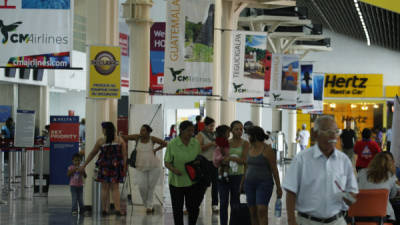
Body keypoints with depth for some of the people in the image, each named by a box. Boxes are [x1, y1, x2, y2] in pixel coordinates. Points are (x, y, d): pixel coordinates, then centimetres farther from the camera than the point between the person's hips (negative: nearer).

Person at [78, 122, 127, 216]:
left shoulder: (101, 141, 2)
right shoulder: (120, 140, 3)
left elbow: (92, 154, 9)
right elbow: (124, 155, 0)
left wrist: (84, 165, 18)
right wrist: (124, 167, 6)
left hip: (104, 166, -1)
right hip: (116, 166, 1)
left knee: (105, 188, 6)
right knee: (115, 188, 3)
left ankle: (104, 209, 5)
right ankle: (117, 209, -7)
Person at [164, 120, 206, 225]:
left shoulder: (196, 143, 2)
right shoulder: (172, 144, -9)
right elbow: (167, 162, -6)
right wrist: (173, 169, -25)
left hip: (193, 180, 2)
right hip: (177, 181, -2)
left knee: (193, 207, 2)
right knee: (177, 208, 7)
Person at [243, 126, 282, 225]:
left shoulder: (267, 150, -9)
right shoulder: (250, 149, 11)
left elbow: (274, 169, -8)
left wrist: (278, 187, -9)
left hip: (264, 183, -7)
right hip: (250, 183, 7)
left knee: (262, 211, -17)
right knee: (253, 212, 5)